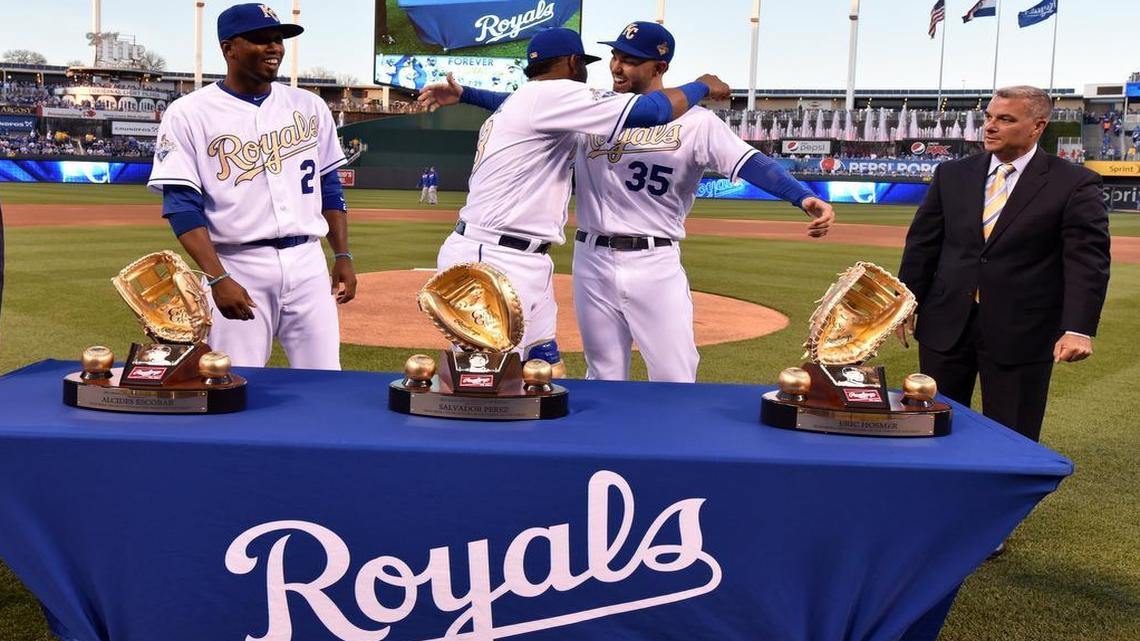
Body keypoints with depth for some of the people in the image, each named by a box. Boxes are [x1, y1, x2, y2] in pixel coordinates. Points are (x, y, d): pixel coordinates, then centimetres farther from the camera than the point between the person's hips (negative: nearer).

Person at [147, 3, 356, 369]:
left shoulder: (309, 106, 11)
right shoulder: (189, 114, -2)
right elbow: (182, 205, -8)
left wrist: (343, 256, 8)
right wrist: (217, 279, -18)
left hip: (307, 261, 4)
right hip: (237, 267, -3)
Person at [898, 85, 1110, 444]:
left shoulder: (1074, 185, -4)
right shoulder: (952, 175, 7)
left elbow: (1088, 261, -8)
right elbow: (922, 243, 10)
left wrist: (1079, 329, -18)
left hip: (1020, 333, -3)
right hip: (946, 325, 3)